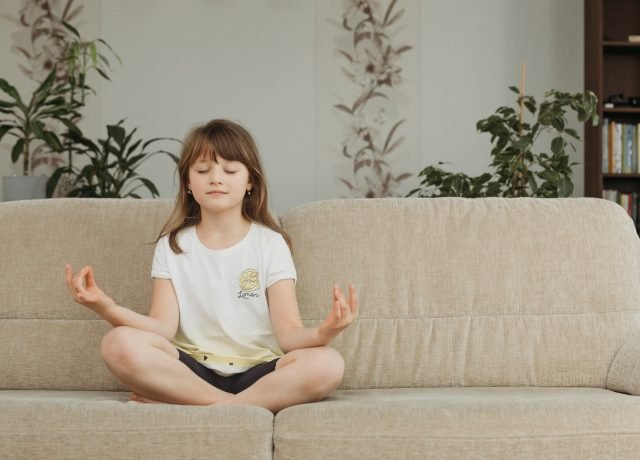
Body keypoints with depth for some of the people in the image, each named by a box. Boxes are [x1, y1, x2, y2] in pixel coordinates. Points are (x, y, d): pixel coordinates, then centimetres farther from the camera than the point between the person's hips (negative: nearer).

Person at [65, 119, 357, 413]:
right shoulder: (172, 246, 9)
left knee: (326, 363, -32)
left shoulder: (270, 244, 4)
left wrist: (321, 333, -30)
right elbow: (164, 327, -3)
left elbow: (288, 333, -6)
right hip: (192, 373, 1)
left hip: (257, 373, 0)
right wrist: (108, 309, -23)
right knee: (119, 344, -28)